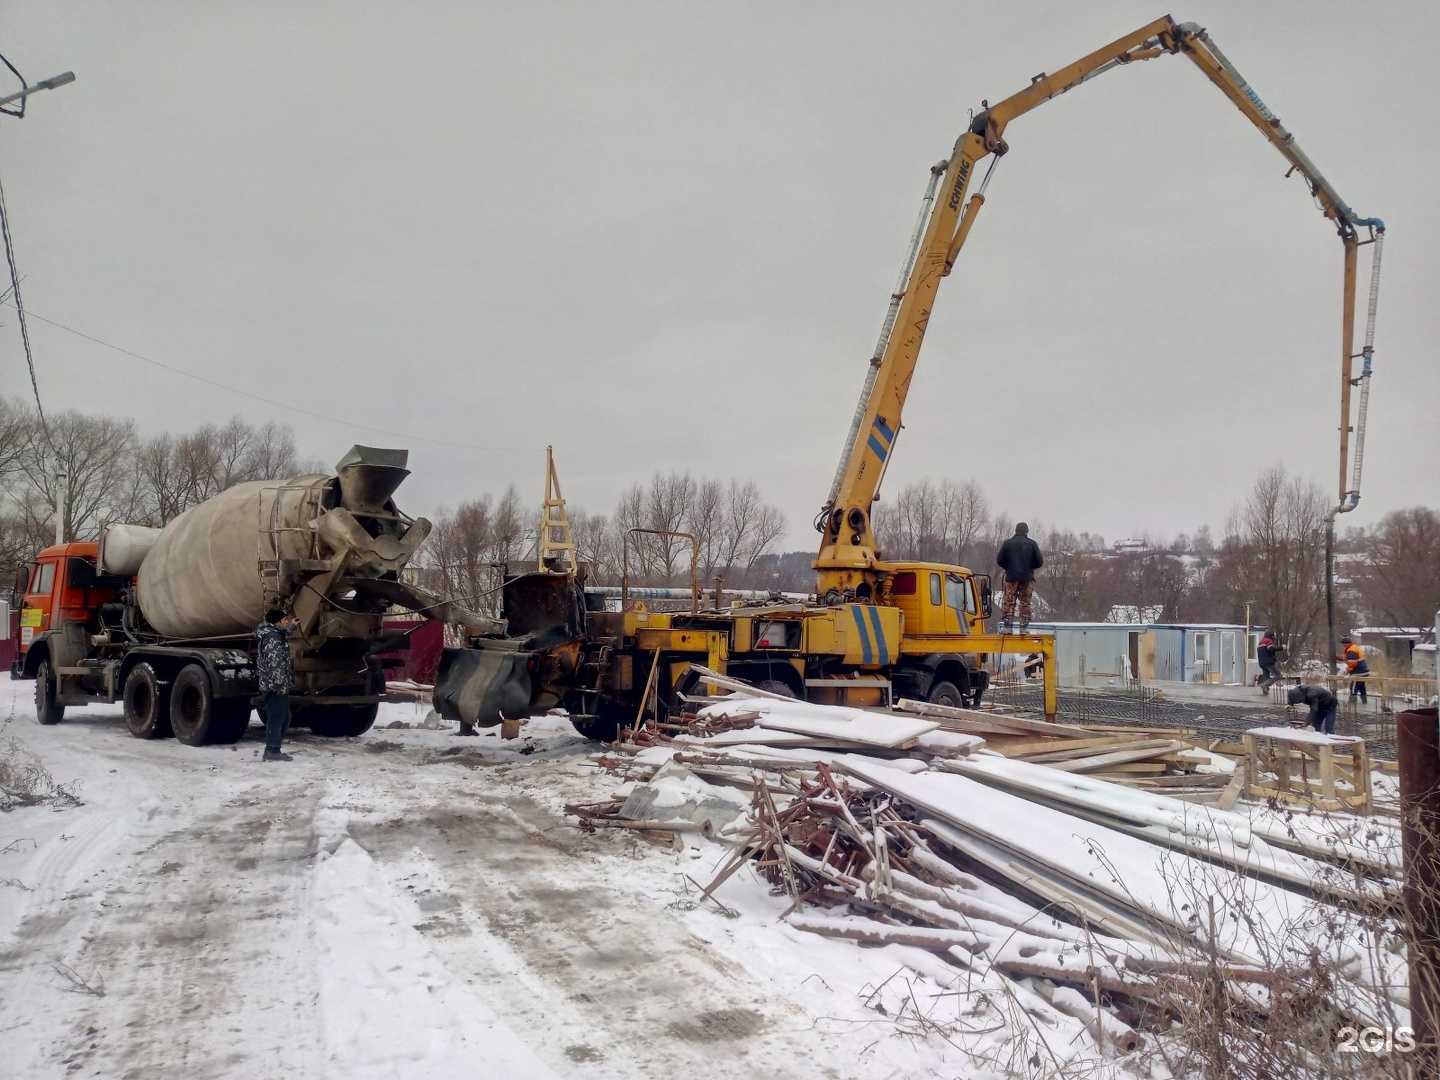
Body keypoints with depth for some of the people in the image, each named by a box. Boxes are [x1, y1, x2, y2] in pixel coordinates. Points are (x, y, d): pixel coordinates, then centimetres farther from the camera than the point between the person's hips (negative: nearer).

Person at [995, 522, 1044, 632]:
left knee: (1009, 602, 4)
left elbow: (999, 560, 0)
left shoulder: (1007, 543, 1)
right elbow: (1040, 561, 0)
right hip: (1027, 578, 0)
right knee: (1025, 603, 6)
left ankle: (1007, 626, -1)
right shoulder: (1032, 544, 0)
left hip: (1011, 578, 0)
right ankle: (1024, 627, 4)